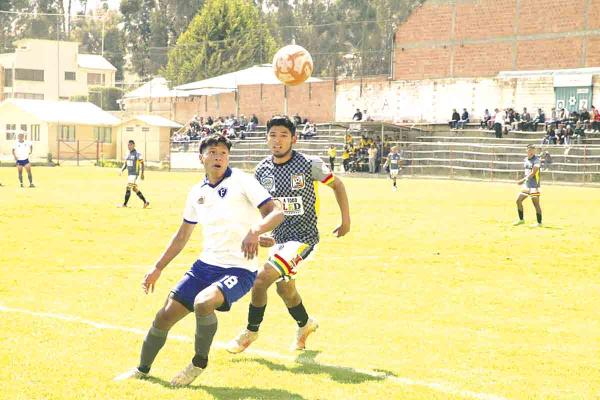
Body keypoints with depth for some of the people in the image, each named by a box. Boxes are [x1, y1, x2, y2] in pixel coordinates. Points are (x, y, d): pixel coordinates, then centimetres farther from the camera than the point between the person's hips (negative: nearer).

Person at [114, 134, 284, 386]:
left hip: (239, 269, -6)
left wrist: (255, 231, -37)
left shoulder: (241, 181, -9)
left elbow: (276, 213, -17)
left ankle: (199, 363, -7)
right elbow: (182, 236, 21)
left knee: (203, 302, -33)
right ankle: (142, 370, 27)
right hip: (206, 264, 6)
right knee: (166, 315, 3)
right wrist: (158, 268, 19)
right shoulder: (198, 192, 10)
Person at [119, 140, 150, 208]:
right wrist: (122, 170, 4)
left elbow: (142, 163, -12)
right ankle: (145, 202, 20)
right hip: (129, 173, 9)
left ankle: (125, 204, -10)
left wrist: (142, 173, -17)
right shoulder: (128, 154, 13)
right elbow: (125, 164, 19)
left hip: (135, 173, -9)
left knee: (128, 188, -13)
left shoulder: (137, 154, -11)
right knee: (135, 189, 11)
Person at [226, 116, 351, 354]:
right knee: (284, 288, 20)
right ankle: (305, 324, 49)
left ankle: (251, 331, 4)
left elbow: (336, 185, 0)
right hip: (279, 237, 6)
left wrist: (346, 221, 0)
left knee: (261, 279, -17)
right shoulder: (262, 170, -1)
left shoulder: (309, 165, -15)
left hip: (303, 238, -6)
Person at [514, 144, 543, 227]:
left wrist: (523, 180, -29)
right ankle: (521, 219, 19)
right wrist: (524, 181, 15)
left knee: (536, 204, -4)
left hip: (534, 186, -8)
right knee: (518, 201, 7)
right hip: (526, 185, 8)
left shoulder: (536, 160, -14)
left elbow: (533, 173, -23)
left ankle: (539, 223, 4)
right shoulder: (526, 159, 12)